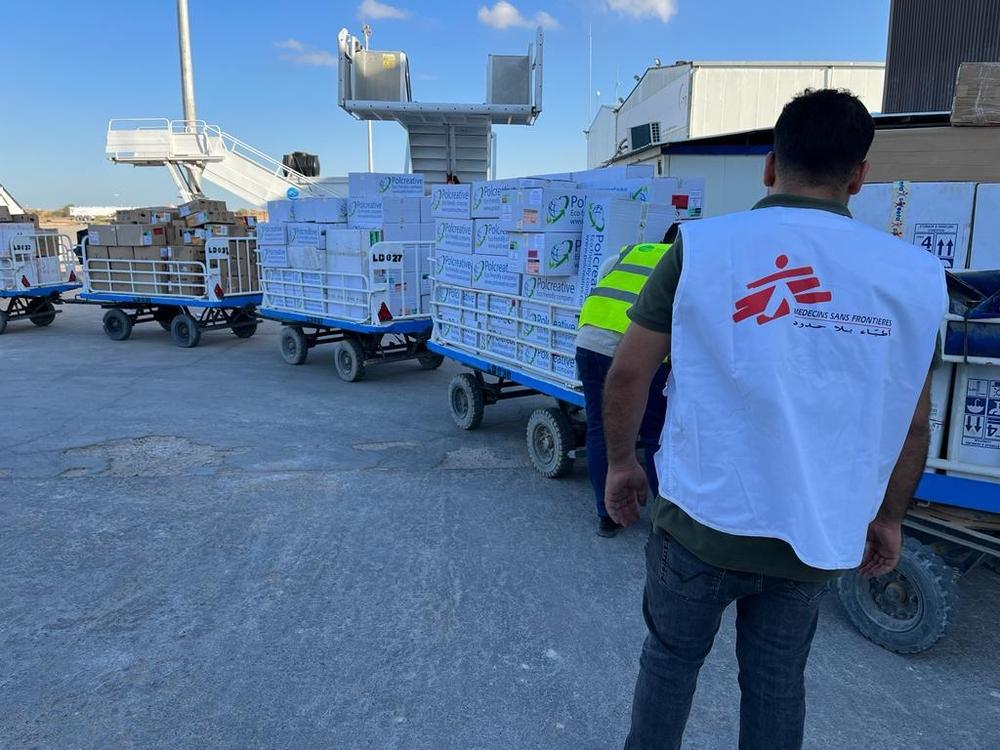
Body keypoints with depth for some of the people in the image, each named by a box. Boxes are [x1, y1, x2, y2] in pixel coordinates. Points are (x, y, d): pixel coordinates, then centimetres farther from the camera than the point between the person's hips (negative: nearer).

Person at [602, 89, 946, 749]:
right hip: (816, 535, 3)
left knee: (670, 659, 21)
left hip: (704, 521, -2)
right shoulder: (915, 275, -2)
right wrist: (888, 517, 20)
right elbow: (913, 423, 6)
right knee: (778, 682, 22)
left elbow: (628, 374, -6)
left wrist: (621, 462, 10)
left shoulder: (701, 248, -10)